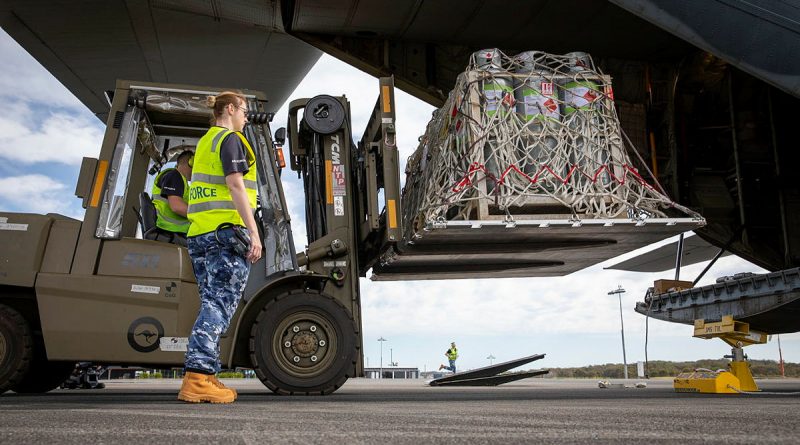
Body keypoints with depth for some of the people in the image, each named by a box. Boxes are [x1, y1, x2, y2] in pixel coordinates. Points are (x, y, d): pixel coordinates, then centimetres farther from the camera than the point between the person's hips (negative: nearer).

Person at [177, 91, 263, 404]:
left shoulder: (205, 142, 24)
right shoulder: (230, 139, -2)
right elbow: (235, 185, -13)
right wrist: (254, 232, -17)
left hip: (200, 233, 9)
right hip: (227, 230, -9)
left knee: (212, 304, 8)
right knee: (219, 305, -10)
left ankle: (204, 378, 7)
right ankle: (197, 377, -15)